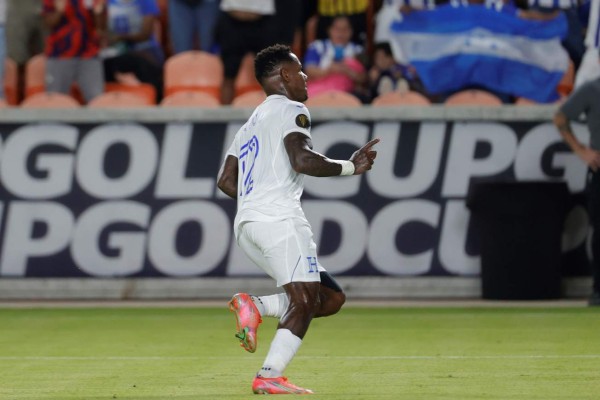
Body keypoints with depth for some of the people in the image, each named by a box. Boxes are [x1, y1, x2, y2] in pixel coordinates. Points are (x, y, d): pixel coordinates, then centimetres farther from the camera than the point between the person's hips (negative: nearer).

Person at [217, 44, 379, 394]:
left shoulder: (251, 124, 29)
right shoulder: (291, 110, 1)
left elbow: (226, 180, 26)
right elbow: (302, 160, -16)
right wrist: (351, 167, -6)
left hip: (247, 224, 9)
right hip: (279, 219, -9)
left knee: (331, 298, 9)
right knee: (305, 301, -14)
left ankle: (255, 306, -5)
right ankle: (270, 376, -26)